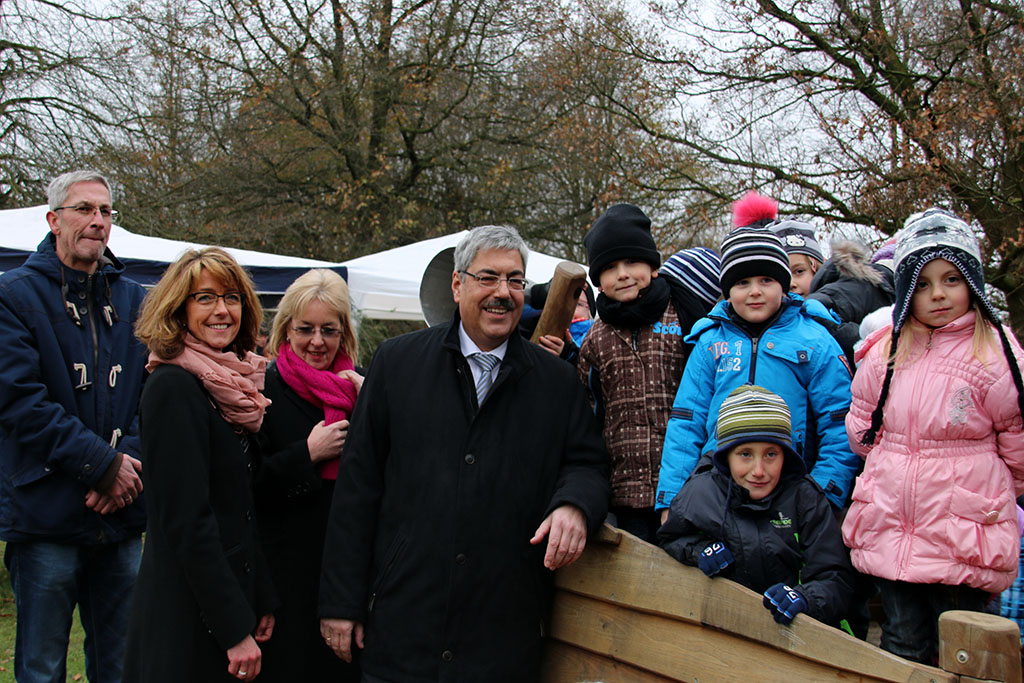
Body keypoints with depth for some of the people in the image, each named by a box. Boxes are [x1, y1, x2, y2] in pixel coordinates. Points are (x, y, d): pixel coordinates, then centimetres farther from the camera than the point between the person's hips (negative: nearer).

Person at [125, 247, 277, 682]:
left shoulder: (229, 386, 9)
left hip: (233, 593, 8)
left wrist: (262, 602, 10)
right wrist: (236, 630, -19)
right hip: (188, 616, -8)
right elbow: (186, 520, -20)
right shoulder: (173, 388, -15)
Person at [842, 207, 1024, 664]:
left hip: (965, 542, -3)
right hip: (888, 535, 4)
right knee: (903, 651, 14)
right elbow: (860, 431, 16)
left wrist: (984, 497, 13)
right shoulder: (884, 353, 5)